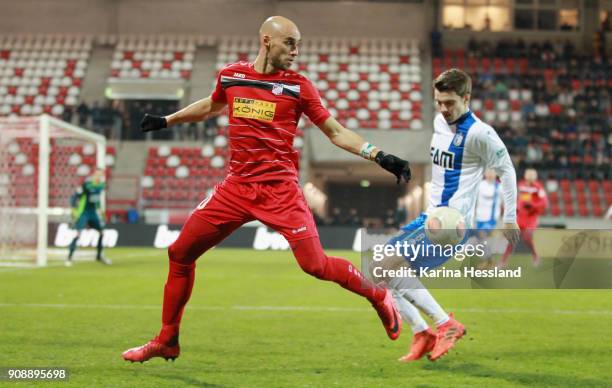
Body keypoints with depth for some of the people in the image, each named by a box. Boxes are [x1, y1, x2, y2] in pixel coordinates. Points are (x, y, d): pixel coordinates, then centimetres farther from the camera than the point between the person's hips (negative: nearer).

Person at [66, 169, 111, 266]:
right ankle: (69, 257, -9)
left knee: (102, 232, 8)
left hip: (94, 212, 7)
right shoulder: (87, 184, -19)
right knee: (78, 234, -15)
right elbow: (75, 196, -16)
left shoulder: (101, 185, 3)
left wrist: (99, 208, 19)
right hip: (83, 212, -7)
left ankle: (99, 255, 25)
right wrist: (74, 210, -20)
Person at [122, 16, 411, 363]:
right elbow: (212, 106, 27)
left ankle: (379, 297, 11)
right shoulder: (230, 76, 5)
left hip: (280, 189, -4)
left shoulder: (298, 86, -3)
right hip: (236, 186, 4)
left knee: (315, 264, -16)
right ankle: (167, 341, 20)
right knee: (180, 253, 5)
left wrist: (379, 156, -10)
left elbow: (335, 131, 1)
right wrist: (166, 121, 34)